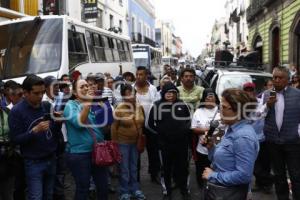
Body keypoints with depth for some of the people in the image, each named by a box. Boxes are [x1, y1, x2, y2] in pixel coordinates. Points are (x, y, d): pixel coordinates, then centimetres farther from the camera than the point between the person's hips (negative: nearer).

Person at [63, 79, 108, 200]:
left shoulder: (93, 104, 10)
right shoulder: (70, 105, -7)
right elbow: (79, 123, -26)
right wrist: (87, 103, -29)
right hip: (79, 154, -6)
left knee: (103, 186, 15)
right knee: (83, 189, 7)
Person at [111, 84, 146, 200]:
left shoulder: (139, 107, -1)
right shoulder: (119, 109, -15)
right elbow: (114, 128, -10)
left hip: (136, 142, 5)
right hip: (123, 142, -5)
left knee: (134, 167, 18)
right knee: (124, 169, 7)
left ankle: (135, 189, 32)